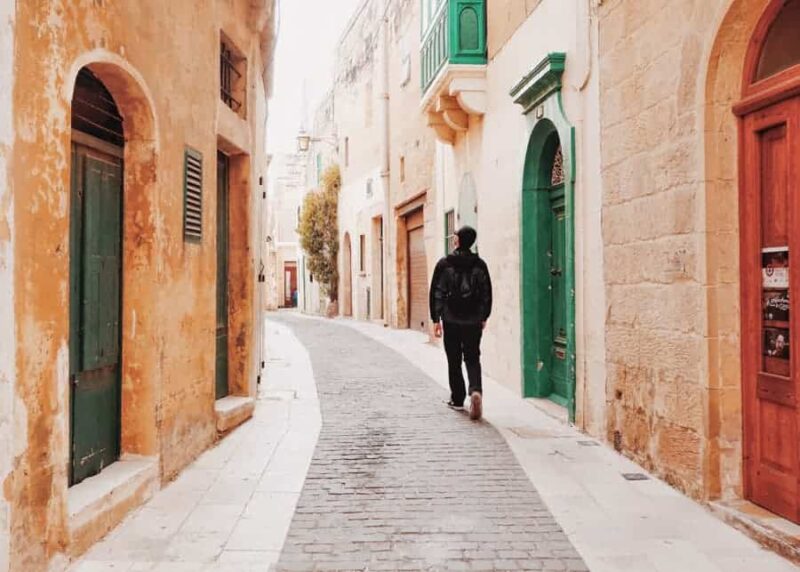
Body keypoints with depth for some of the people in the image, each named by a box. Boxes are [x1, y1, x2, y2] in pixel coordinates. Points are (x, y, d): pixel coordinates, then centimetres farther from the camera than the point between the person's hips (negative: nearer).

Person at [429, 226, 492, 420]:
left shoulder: (444, 264, -4)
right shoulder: (480, 265, 2)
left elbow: (436, 293, -5)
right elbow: (487, 293, 7)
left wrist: (435, 319, 0)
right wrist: (484, 317, 17)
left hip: (451, 320, -1)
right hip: (473, 321, 1)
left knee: (454, 361, 10)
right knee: (472, 359, 8)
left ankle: (457, 399, 16)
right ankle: (476, 390, -16)